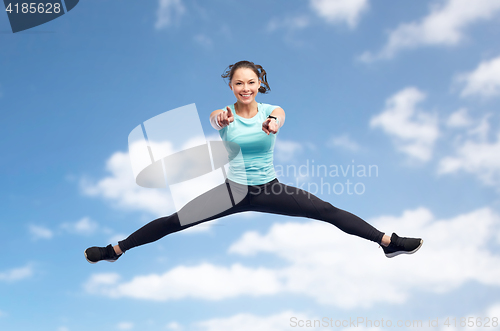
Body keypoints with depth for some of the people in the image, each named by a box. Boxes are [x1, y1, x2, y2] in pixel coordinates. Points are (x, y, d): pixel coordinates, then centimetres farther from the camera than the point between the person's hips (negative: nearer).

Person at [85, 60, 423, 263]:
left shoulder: (272, 111, -9)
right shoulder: (223, 115, -9)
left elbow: (279, 118, -33)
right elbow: (214, 120, -34)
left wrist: (272, 124, -59)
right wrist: (220, 119, -60)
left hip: (270, 189, 0)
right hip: (234, 189, 0)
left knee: (329, 211, -9)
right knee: (175, 220, -5)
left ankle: (390, 242, -1)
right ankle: (115, 249, 8)